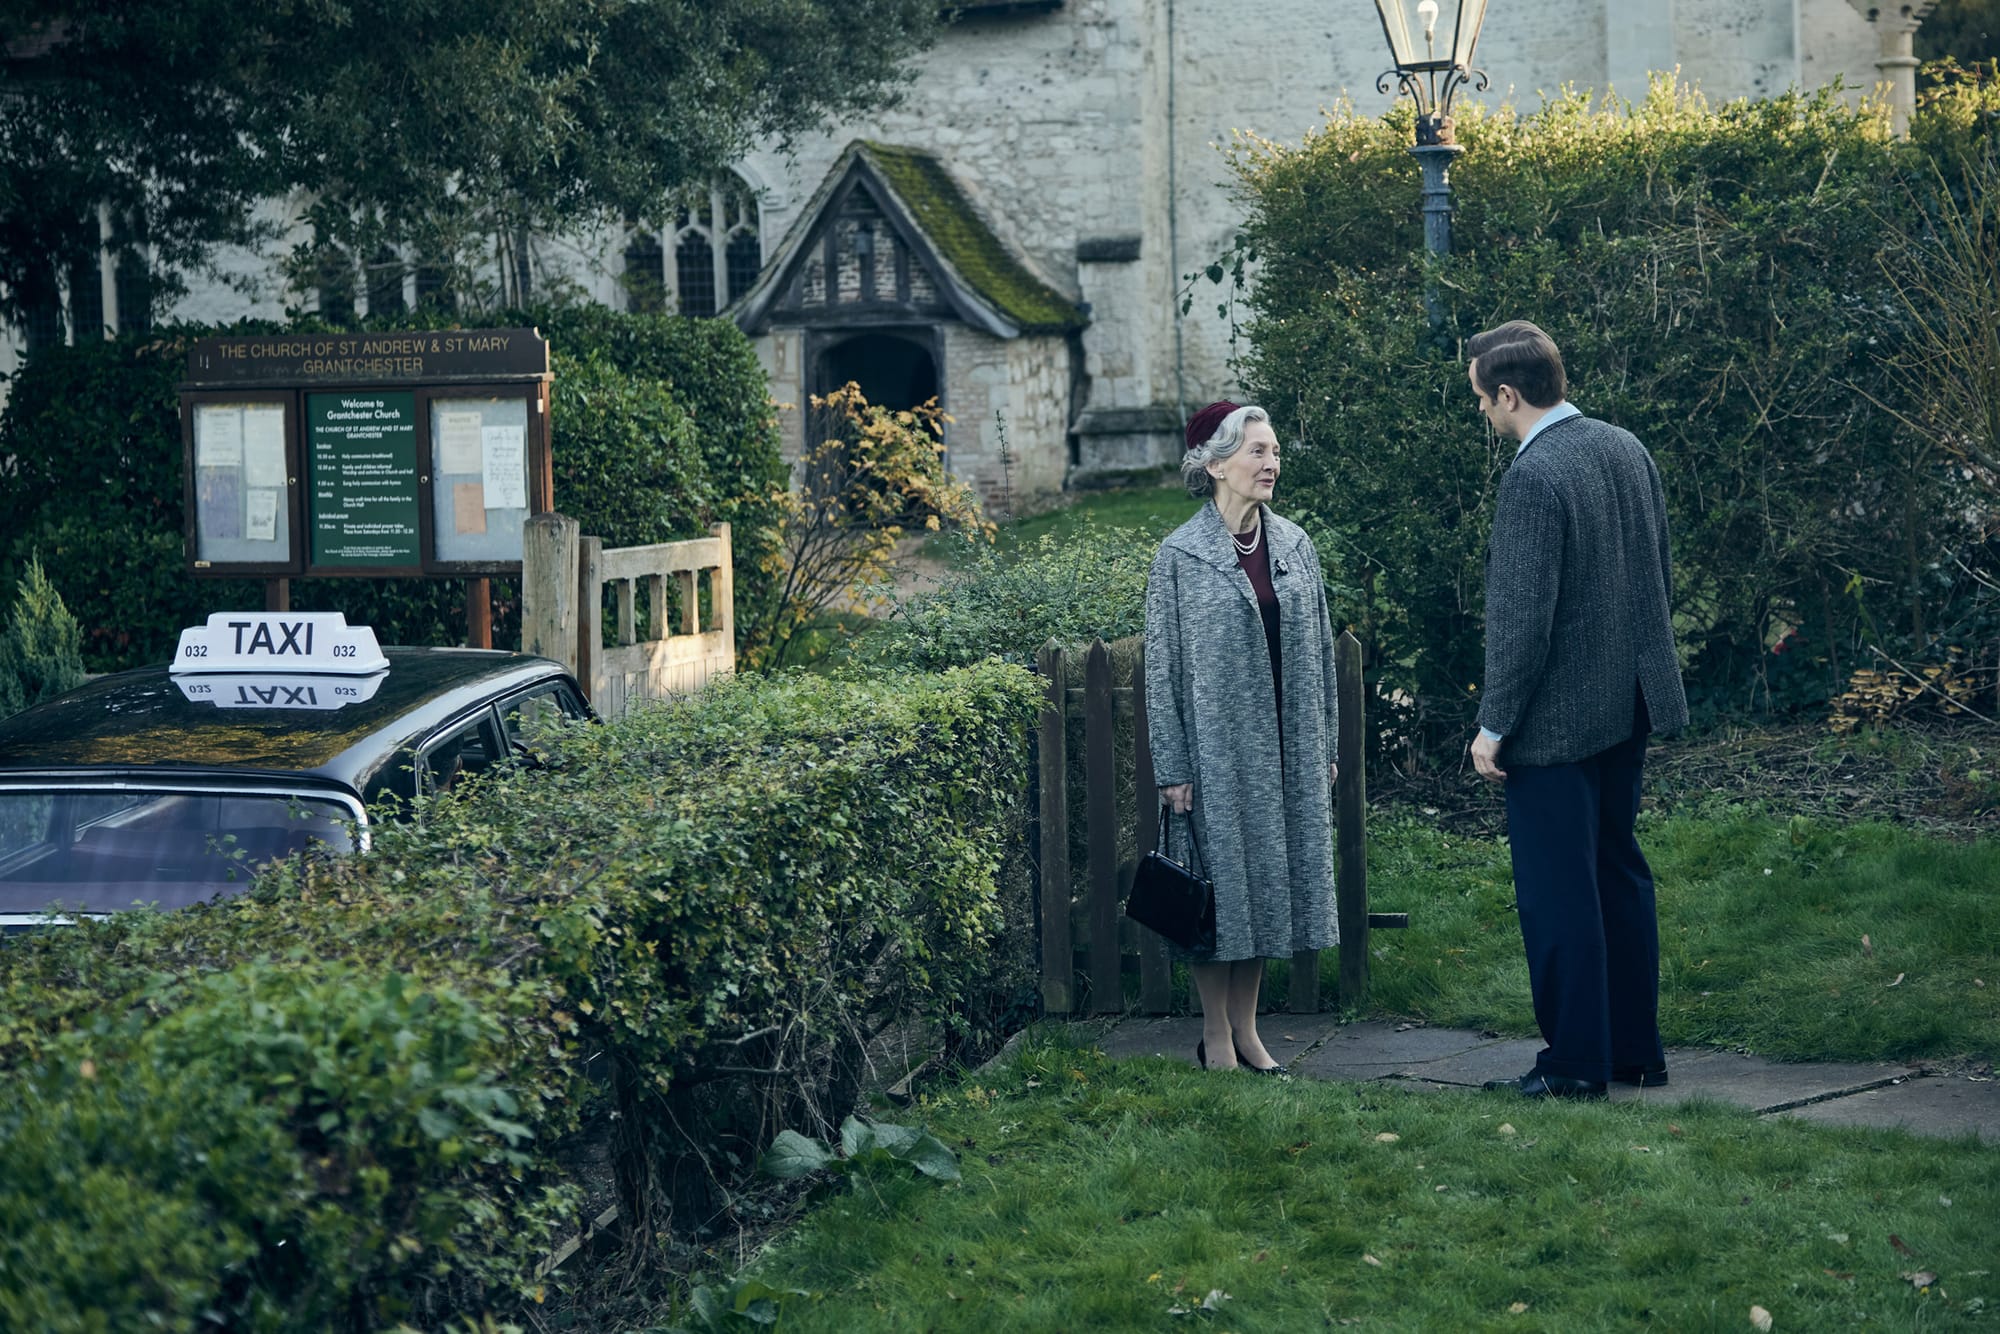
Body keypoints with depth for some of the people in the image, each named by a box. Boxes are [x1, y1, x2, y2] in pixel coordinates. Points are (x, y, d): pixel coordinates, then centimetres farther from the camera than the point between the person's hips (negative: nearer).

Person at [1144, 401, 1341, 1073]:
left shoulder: (1294, 545, 6)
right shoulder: (1180, 556, -8)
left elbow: (1318, 650, 11)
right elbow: (1162, 667, -7)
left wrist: (1324, 744, 10)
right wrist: (1172, 768, -10)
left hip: (1284, 749, 5)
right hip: (1217, 746, -5)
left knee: (1269, 880, 9)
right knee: (1221, 885, 2)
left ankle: (1246, 1028, 21)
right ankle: (1216, 1036, 14)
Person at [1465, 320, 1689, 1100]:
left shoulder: (1533, 477, -21)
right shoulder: (1626, 450, 5)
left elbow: (1523, 617, -22)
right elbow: (1660, 578, 14)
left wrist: (1494, 725, -14)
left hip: (1557, 716, -9)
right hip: (1626, 709, 9)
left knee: (1557, 891, 1)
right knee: (1618, 873, 18)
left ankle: (1576, 1063, 8)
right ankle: (1636, 1049, 25)